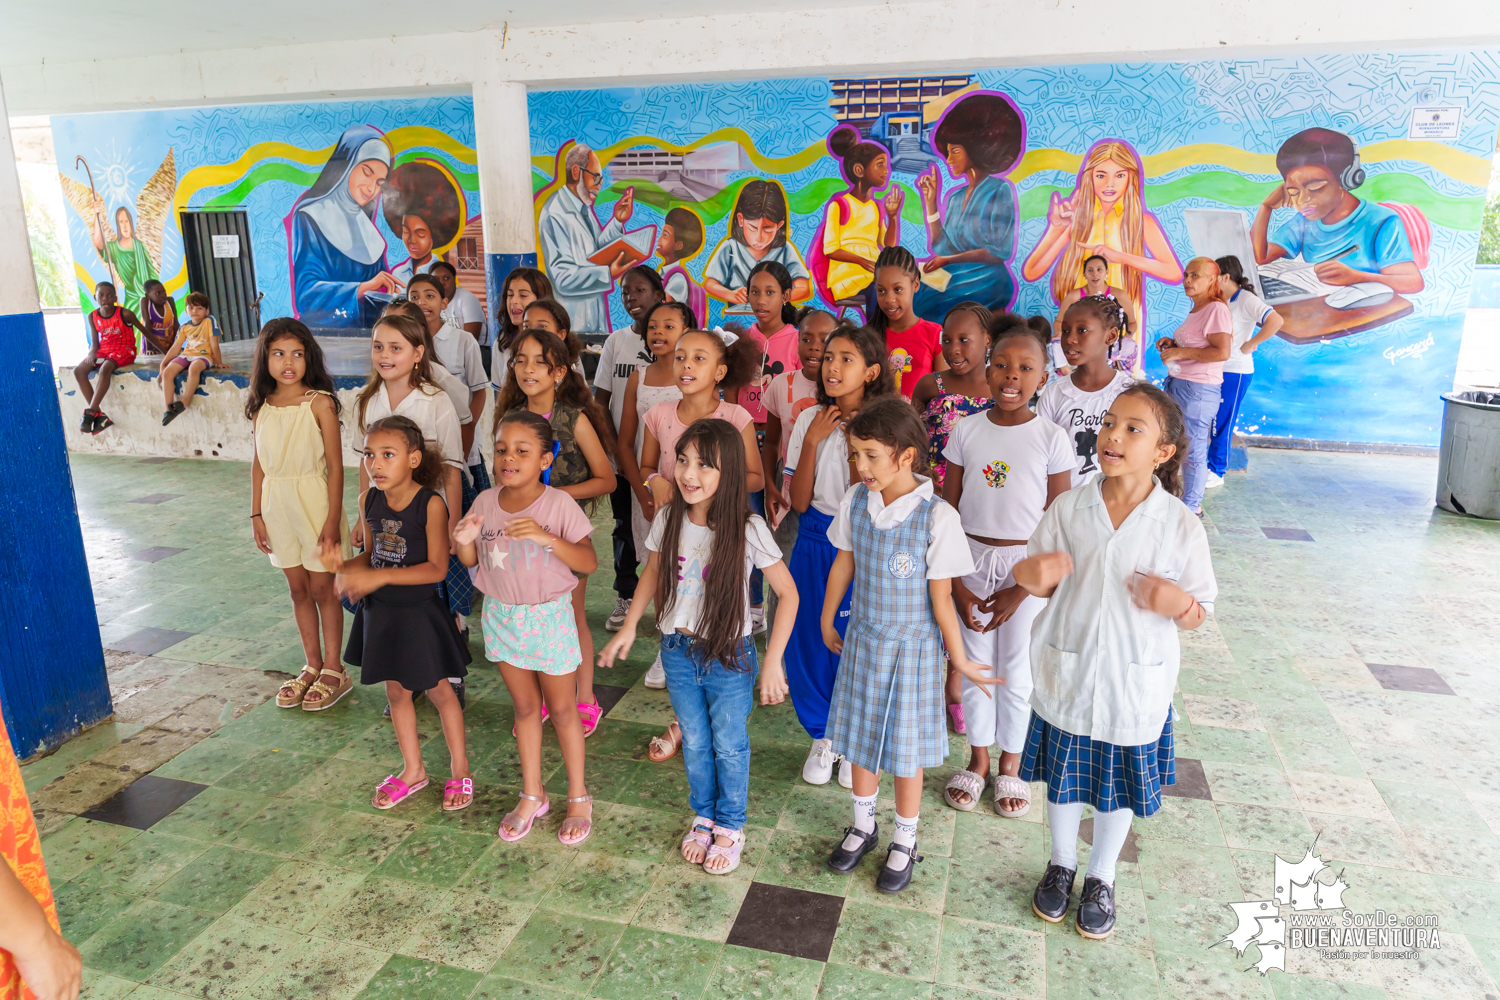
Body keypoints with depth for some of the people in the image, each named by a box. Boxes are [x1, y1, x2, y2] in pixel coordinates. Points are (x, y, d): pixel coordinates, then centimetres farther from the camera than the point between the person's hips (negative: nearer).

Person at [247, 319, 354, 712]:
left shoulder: (320, 403, -11)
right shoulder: (262, 405, 3)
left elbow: (335, 465, -12)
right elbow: (259, 463, 9)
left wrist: (333, 519, -15)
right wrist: (257, 514, 7)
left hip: (314, 500, -5)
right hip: (277, 504, 5)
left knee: (322, 589, 5)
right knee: (298, 590, 15)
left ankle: (334, 671, 20)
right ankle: (313, 666, 30)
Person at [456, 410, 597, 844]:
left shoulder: (558, 504, -15)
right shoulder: (486, 502, -2)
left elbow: (589, 562, -19)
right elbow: (471, 562, 7)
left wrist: (546, 537, -32)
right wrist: (464, 540, -16)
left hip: (548, 616, -4)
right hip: (501, 615, 4)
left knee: (562, 710, 9)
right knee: (524, 707, 17)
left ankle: (578, 797, 27)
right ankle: (532, 796, 33)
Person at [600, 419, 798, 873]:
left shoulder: (748, 529, -22)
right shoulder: (668, 520, -10)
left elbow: (788, 593, -16)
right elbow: (653, 574, 8)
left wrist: (773, 663, -18)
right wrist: (629, 627, 3)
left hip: (730, 657, -3)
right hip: (679, 651, 3)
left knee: (729, 746, 15)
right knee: (694, 743, 21)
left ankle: (730, 827, 38)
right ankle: (704, 817, 44)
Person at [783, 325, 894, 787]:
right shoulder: (810, 420, 0)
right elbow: (800, 501, -5)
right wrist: (812, 441, -13)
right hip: (814, 545, 3)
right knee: (809, 641, 9)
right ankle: (822, 736, 31)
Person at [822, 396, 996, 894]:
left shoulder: (936, 517, -23)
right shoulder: (855, 501, -9)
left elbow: (941, 597, -15)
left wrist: (960, 660, -7)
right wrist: (827, 622, 16)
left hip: (912, 647, -4)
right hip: (862, 639, 4)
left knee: (905, 746, 11)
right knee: (860, 735, 18)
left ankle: (905, 842, 34)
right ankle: (863, 824, 42)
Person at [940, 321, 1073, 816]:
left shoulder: (1051, 438, -8)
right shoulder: (967, 430, -3)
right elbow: (947, 511, 0)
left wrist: (1021, 590, -9)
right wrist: (955, 584, -5)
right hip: (971, 560, 2)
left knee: (1017, 673, 10)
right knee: (974, 667, 13)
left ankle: (1010, 766, 33)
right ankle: (977, 762, 34)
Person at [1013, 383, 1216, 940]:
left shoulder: (1181, 526, -11)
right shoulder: (1068, 509, -8)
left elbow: (1197, 616, -4)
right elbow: (1042, 582, 1)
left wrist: (1176, 602, -27)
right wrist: (1031, 574, -22)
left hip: (1135, 688, -1)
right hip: (1067, 676, 1)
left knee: (1119, 788, 17)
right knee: (1062, 778, 18)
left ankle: (1100, 879, 43)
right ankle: (1061, 865, 45)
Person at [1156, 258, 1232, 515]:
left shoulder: (1217, 310, -13)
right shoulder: (1196, 310, 17)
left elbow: (1222, 352, -22)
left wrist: (1180, 352, -18)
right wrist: (1172, 345, 12)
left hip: (1198, 388, -10)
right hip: (1177, 384, 10)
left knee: (1193, 450, -3)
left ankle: (1190, 507, 7)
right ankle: (1192, 502, 23)